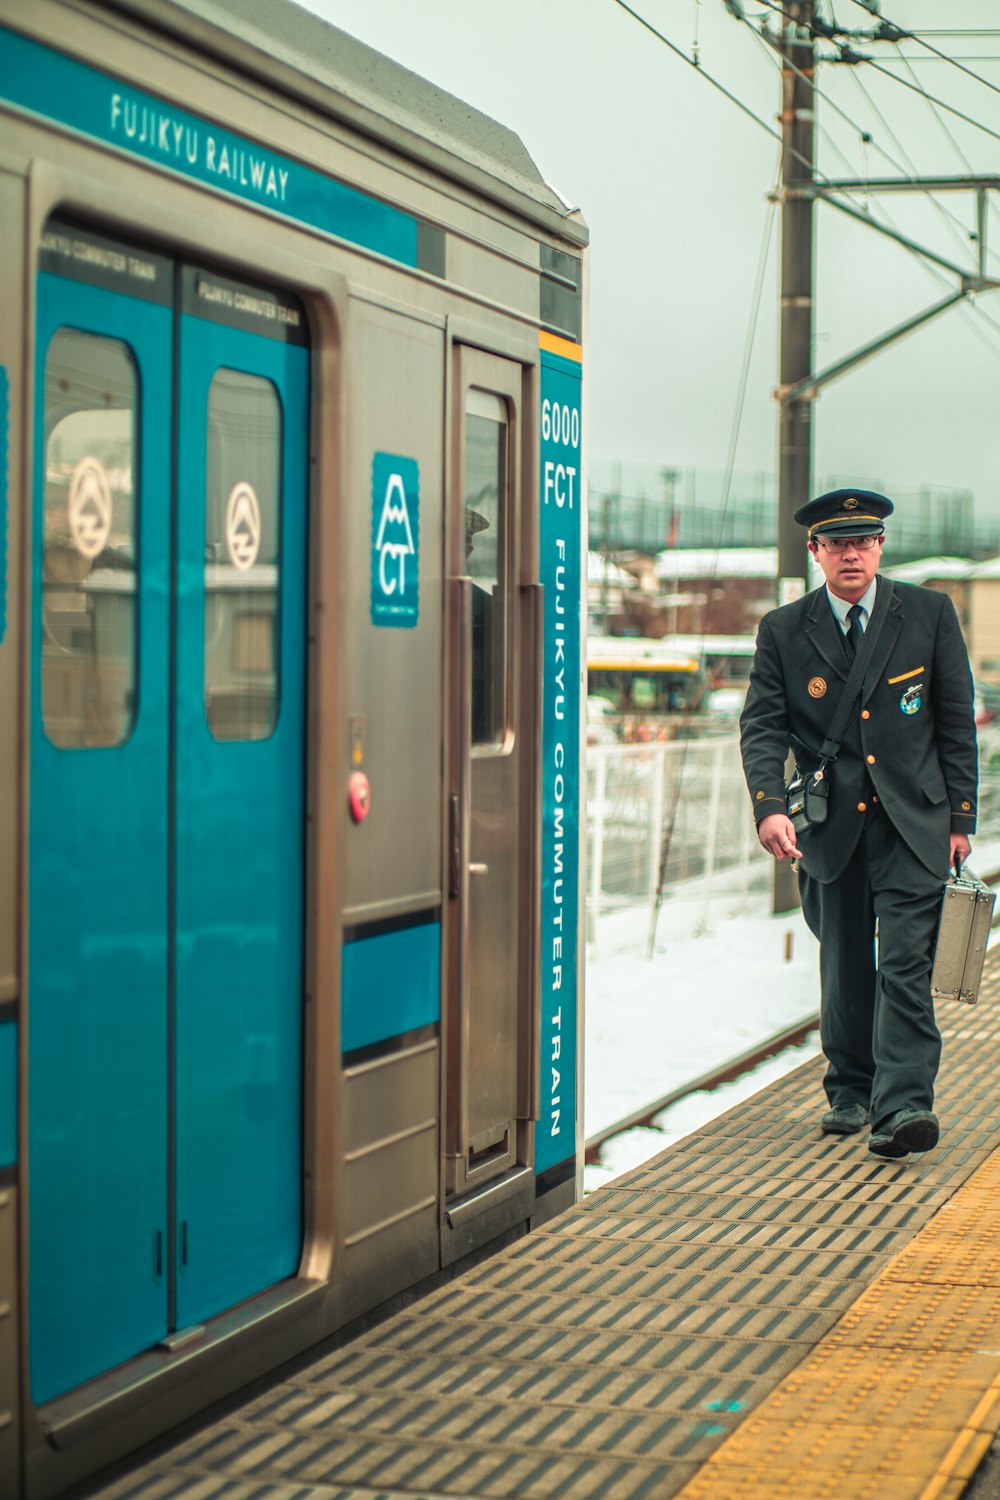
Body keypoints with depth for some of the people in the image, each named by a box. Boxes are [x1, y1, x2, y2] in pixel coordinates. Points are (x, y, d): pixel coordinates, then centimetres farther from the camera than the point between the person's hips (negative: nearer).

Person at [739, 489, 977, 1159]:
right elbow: (762, 726, -3)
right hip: (831, 826, 2)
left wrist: (960, 815, 2)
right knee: (844, 969, 11)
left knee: (906, 964, -11)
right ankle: (850, 1092, 26)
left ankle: (903, 1104, -15)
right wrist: (770, 805, -20)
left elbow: (957, 720, 5)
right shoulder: (783, 631, 2)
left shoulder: (929, 614, 2)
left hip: (913, 825, -1)